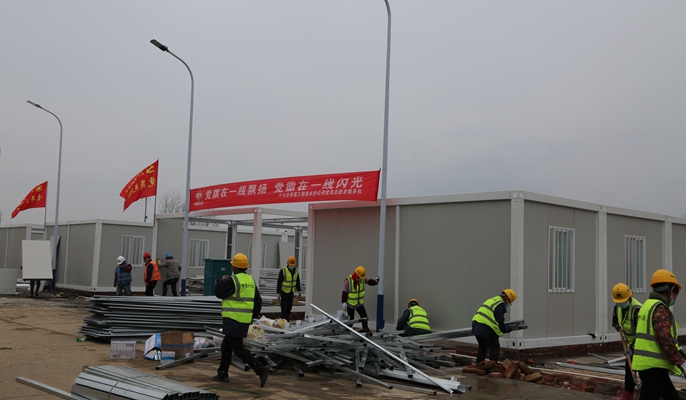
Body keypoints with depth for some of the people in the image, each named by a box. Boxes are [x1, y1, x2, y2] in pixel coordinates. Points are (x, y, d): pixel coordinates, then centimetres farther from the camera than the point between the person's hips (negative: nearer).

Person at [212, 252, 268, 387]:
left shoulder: (232, 280, -15)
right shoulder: (250, 280, 10)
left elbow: (218, 292, -7)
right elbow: (258, 301, 12)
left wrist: (222, 281, 10)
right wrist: (252, 316, 19)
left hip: (234, 320, -9)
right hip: (245, 320, 9)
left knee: (238, 349, -5)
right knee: (226, 346, 19)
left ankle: (261, 370, -13)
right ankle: (223, 374, 25)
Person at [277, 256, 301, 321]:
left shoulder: (296, 270, 1)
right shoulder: (283, 271, -16)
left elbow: (297, 281, 13)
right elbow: (279, 282, -13)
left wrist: (298, 290, 12)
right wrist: (278, 293, -13)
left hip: (291, 291, 5)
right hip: (284, 291, -5)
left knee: (290, 306, 10)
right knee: (284, 306, -4)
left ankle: (287, 317, 24)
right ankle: (283, 320, 2)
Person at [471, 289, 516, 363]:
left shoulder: (491, 300, 22)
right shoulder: (500, 305, -8)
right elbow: (500, 322, -11)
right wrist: (506, 329, 8)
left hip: (476, 324, 9)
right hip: (486, 329, -9)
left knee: (482, 347, 25)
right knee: (495, 349, 4)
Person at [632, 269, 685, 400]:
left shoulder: (648, 305, 17)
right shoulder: (660, 308, -15)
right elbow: (665, 339, -24)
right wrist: (680, 362, -17)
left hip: (646, 363, 10)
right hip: (654, 366, -10)